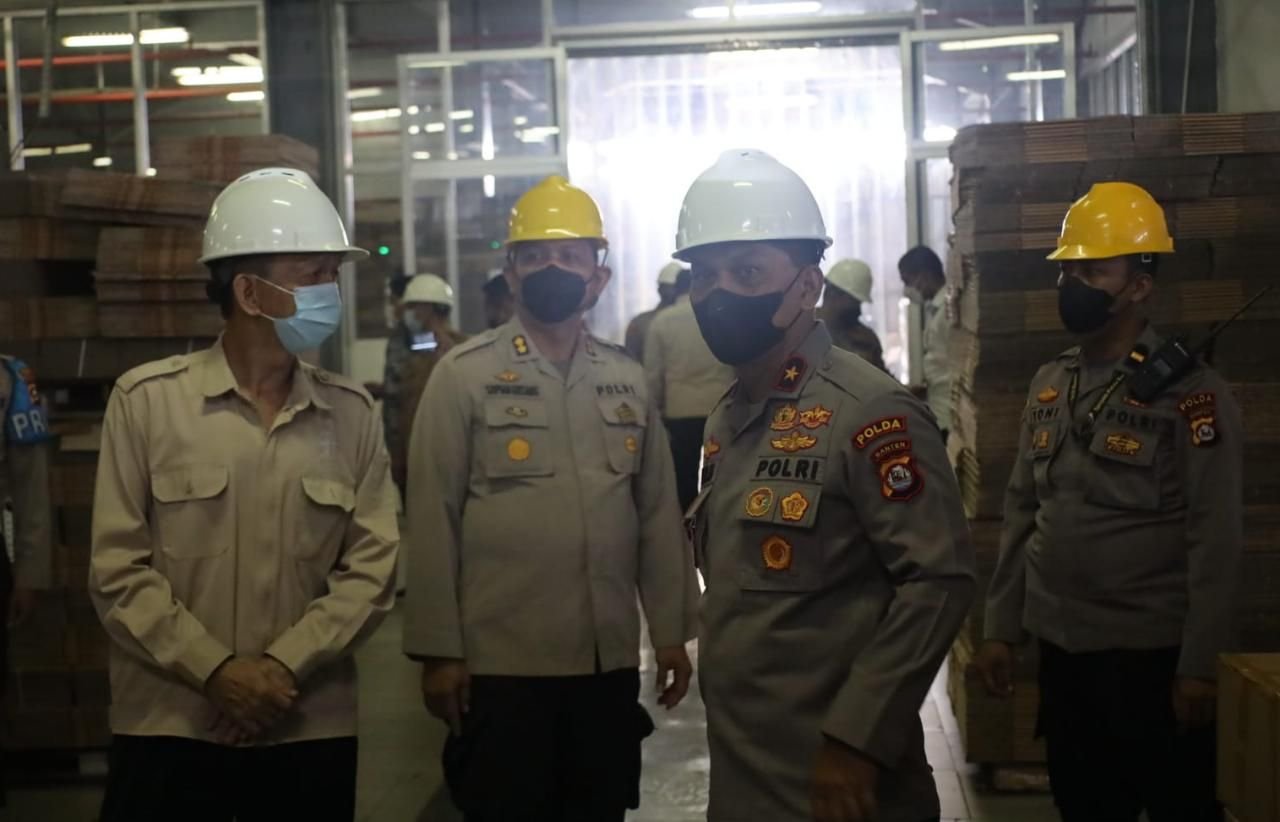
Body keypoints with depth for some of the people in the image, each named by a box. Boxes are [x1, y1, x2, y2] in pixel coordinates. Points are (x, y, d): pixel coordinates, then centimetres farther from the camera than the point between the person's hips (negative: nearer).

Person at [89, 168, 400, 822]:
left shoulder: (353, 414, 5)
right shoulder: (146, 400, -1)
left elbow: (372, 567, 0)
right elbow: (118, 569, -4)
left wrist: (287, 666, -12)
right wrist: (214, 671, -12)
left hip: (311, 728, 2)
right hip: (169, 727, -2)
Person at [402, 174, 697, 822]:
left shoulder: (626, 378, 8)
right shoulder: (463, 374, -4)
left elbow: (657, 512, 10)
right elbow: (433, 519, -6)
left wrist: (672, 632, 9)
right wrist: (439, 650, -9)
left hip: (611, 661, 4)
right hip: (500, 663, -4)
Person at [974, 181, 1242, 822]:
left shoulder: (1190, 391, -10)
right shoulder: (1048, 385, 8)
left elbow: (1214, 541, -13)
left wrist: (1199, 666, -15)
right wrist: (1001, 627, 9)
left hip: (1151, 653, -5)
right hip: (1061, 648, 6)